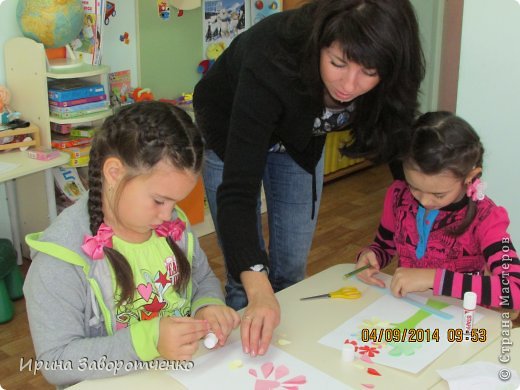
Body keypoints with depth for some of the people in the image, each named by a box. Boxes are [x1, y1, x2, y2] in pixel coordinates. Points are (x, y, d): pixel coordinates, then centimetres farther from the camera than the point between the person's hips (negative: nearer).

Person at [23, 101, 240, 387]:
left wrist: (209, 307, -5)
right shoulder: (62, 257, -17)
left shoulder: (173, 223, 2)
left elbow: (203, 278, 17)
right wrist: (147, 340, -28)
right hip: (114, 385, -4)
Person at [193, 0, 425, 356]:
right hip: (232, 137, -4)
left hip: (301, 140, 4)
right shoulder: (271, 63, -43)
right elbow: (237, 189, -46)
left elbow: (394, 138, -9)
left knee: (293, 269, 12)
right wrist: (258, 290, -57)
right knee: (247, 281, -4)